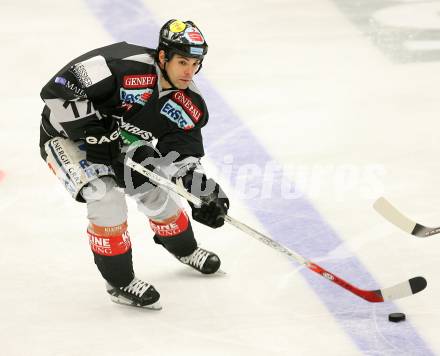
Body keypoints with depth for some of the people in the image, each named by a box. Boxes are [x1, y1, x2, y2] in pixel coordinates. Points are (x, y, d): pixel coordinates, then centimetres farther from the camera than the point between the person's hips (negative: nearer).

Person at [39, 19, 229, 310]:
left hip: (117, 140, 7)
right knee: (107, 198, -24)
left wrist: (204, 191, -25)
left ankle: (185, 250, 43)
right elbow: (59, 88, -38)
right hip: (67, 135, -7)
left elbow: (182, 155, -9)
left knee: (155, 192, 12)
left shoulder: (189, 103, -14)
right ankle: (120, 282, -6)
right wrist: (92, 133, -35)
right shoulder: (124, 66, -37)